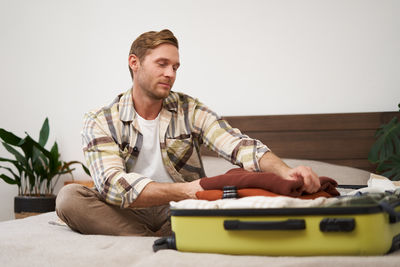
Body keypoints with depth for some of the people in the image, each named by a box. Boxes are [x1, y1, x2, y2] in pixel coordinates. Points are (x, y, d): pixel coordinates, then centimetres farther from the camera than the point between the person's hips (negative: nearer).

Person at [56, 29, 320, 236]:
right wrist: (181, 191, -35)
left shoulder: (189, 110, 3)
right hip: (129, 220, -1)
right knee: (69, 196, -28)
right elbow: (113, 185, -20)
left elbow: (241, 146, -12)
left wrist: (286, 172, -33)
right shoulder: (100, 122, -3)